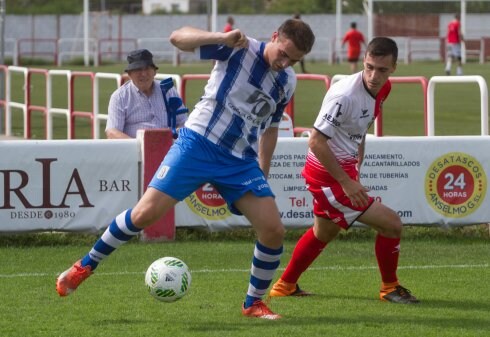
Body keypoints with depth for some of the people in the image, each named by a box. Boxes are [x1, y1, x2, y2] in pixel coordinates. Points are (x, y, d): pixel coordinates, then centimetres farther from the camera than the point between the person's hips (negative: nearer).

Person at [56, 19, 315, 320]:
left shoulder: (288, 83, 6)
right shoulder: (238, 48, -10)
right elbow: (178, 37, -18)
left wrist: (263, 176, 20)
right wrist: (223, 38, -33)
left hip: (242, 160, 5)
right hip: (198, 144, -5)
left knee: (274, 230, -8)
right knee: (146, 213, -11)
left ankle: (254, 304, 12)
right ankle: (86, 266, 9)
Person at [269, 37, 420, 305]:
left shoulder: (382, 89, 0)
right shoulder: (346, 95, -28)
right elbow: (316, 141, -27)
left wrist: (356, 166, 11)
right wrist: (347, 182, -25)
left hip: (343, 170, 10)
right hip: (328, 174, -10)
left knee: (323, 232, 29)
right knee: (391, 224, -8)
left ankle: (285, 286, 45)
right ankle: (390, 289, 12)